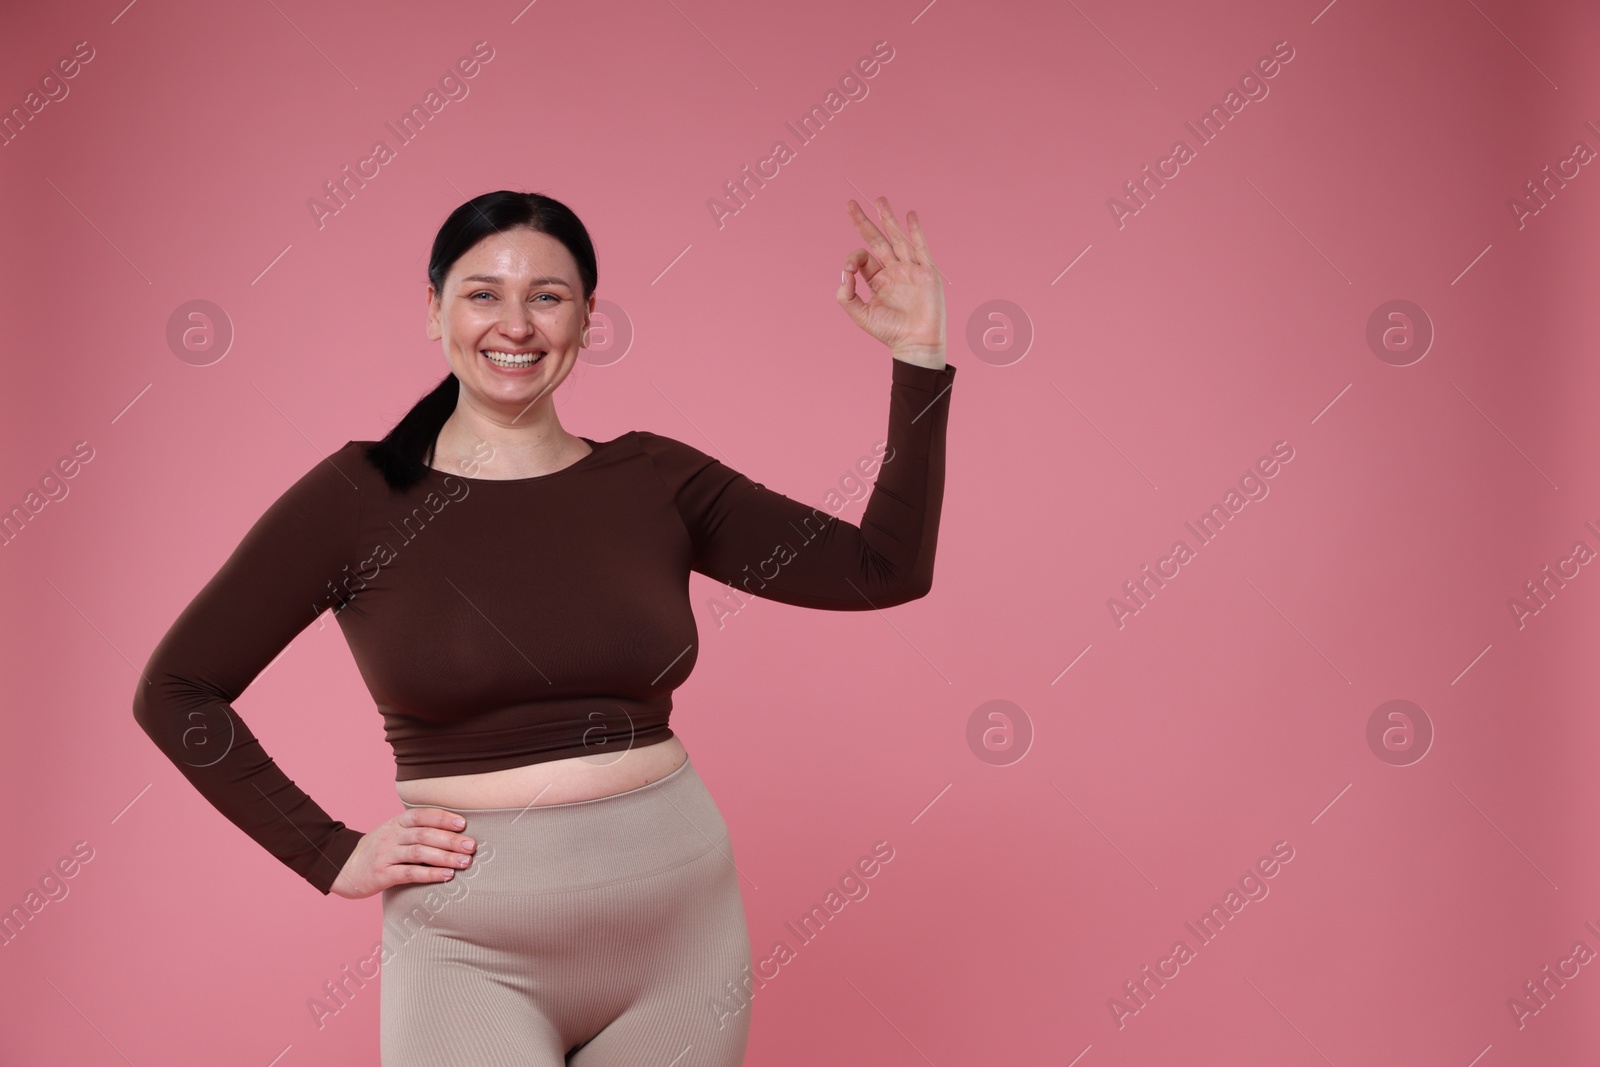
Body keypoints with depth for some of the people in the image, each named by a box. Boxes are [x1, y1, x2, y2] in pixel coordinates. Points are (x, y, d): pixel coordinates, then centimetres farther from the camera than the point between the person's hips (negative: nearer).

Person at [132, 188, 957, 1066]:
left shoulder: (654, 479, 2)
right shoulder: (360, 496, -5)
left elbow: (881, 570, -1)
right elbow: (177, 690, -3)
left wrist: (919, 354, -5)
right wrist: (330, 855, -6)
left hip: (682, 923, 3)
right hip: (475, 949, -3)